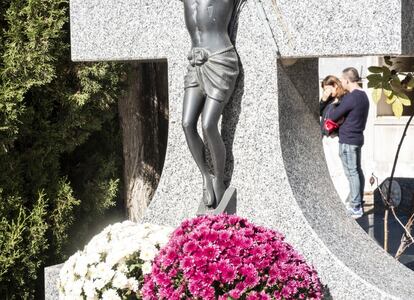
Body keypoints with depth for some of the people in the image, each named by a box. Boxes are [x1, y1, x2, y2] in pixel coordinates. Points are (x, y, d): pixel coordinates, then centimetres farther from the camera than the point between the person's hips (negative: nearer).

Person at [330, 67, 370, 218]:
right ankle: (358, 203, 23)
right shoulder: (363, 96, 10)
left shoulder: (350, 98, -20)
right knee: (357, 171, 15)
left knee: (352, 173, -5)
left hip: (348, 140, -9)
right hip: (358, 137, 9)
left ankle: (355, 208, -3)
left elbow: (334, 116, -13)